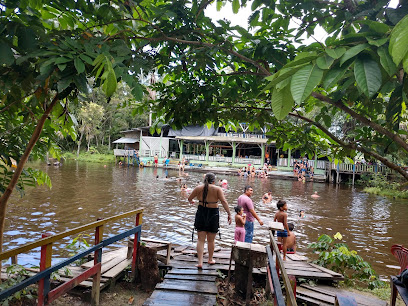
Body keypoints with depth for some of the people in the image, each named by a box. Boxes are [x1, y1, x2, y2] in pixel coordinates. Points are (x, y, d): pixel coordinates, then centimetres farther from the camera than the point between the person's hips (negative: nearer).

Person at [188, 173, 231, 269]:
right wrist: (229, 214, -16)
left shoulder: (198, 188, 0)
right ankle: (210, 259, 33)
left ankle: (200, 262, 1)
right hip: (213, 214, -1)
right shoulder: (217, 189, -7)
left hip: (201, 213, 1)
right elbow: (224, 201, -17)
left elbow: (189, 198, 11)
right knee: (211, 240, 16)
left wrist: (191, 201, 33)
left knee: (201, 240, 8)